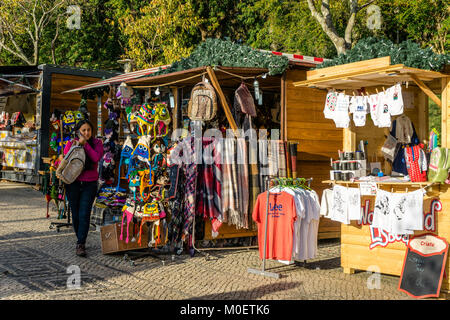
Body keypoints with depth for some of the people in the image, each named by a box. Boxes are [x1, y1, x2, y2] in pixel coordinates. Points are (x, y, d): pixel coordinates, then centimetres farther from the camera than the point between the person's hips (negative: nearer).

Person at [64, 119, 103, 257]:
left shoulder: (97, 143, 4)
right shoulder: (71, 143, 4)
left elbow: (96, 158, -14)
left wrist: (85, 144, -14)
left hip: (89, 184, -1)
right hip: (73, 183, 1)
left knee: (84, 215, -9)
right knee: (75, 214, 8)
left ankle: (80, 244, -5)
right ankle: (80, 239, 26)